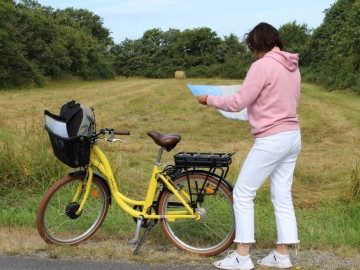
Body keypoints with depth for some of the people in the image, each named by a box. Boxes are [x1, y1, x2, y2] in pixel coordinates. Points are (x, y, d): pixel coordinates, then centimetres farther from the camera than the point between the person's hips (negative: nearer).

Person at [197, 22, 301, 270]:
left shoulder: (263, 65, -15)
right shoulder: (292, 66, 10)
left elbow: (238, 103, -15)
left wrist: (209, 99, -1)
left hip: (271, 139, -8)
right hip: (293, 136, 8)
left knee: (243, 194, 1)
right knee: (282, 196, 12)